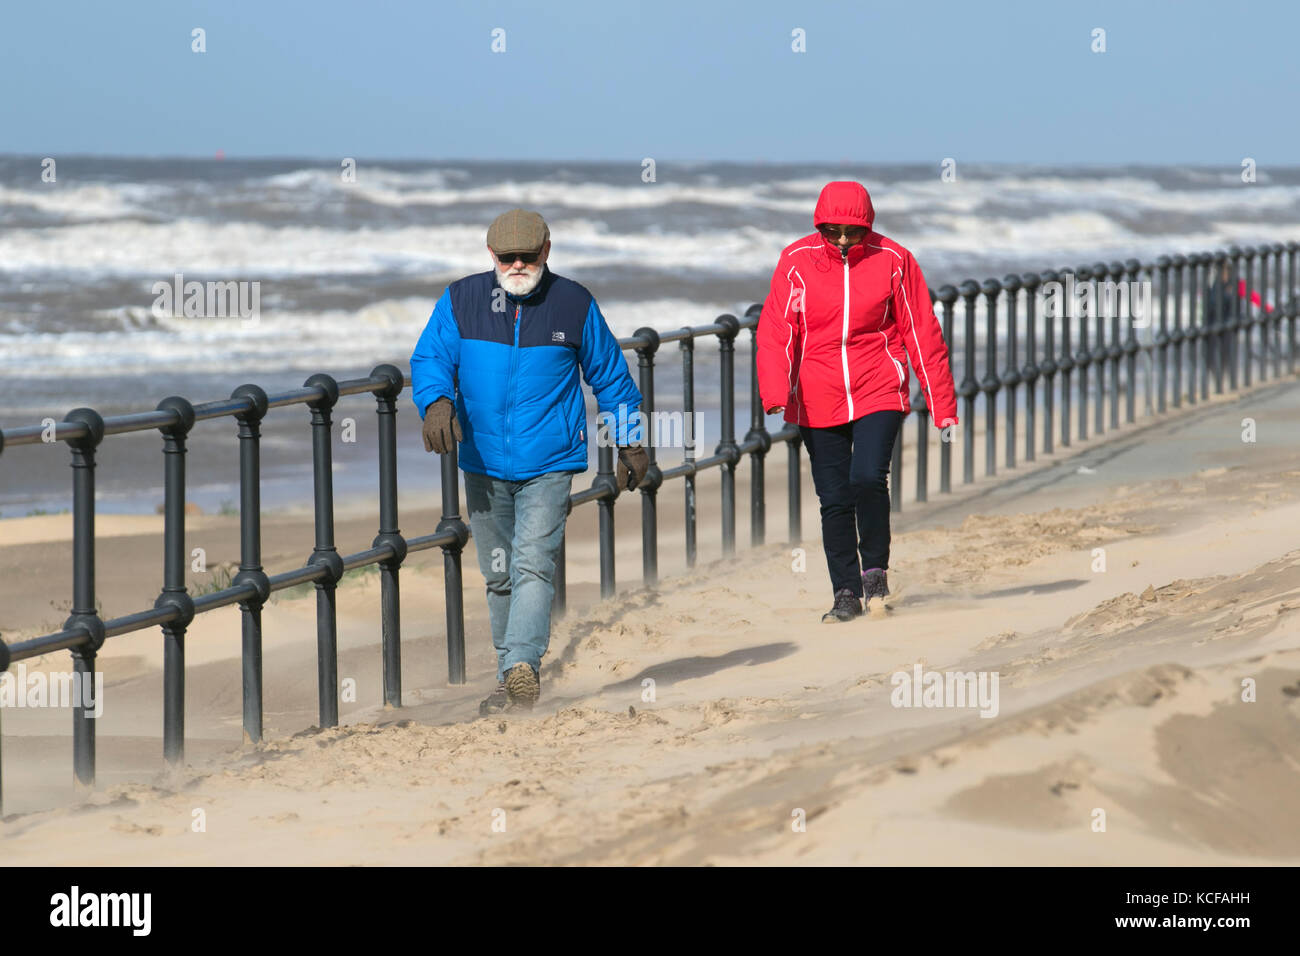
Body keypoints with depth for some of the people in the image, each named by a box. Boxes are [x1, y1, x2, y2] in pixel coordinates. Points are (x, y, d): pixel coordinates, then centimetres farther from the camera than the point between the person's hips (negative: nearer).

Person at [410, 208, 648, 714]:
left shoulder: (574, 304, 1)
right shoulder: (460, 302, 2)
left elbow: (611, 376, 11)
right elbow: (429, 358, -2)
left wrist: (630, 442, 14)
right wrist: (436, 402, -24)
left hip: (549, 463, -3)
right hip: (484, 462, 3)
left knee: (533, 565, -18)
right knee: (499, 574, 10)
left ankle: (522, 667, -28)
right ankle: (512, 677, 21)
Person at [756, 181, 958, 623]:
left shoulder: (892, 260, -3)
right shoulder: (796, 261, -3)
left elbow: (922, 333, 2)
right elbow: (776, 330, -6)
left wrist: (942, 403, 1)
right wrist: (775, 392, -22)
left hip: (879, 391, -1)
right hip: (819, 400, 2)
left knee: (868, 478, -19)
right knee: (834, 499, 3)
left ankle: (875, 570, 3)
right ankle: (846, 594, 15)